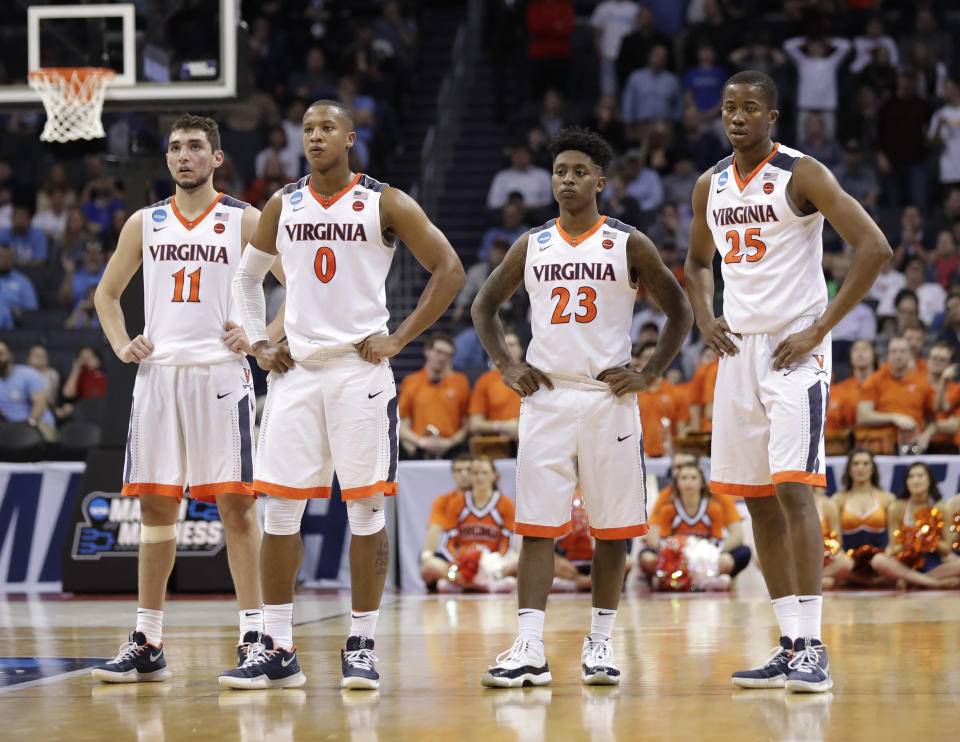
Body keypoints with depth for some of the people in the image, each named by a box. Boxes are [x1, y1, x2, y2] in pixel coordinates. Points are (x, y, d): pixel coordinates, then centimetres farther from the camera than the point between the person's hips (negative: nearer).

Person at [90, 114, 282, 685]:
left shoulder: (245, 221, 2)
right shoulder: (145, 224, 13)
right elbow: (107, 293, 23)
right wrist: (121, 345, 8)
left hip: (221, 374, -4)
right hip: (158, 374, 4)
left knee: (236, 503, -7)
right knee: (156, 506, 5)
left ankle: (254, 635, -4)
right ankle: (147, 645, 10)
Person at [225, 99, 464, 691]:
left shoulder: (385, 204, -2)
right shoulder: (283, 206, 10)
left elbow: (450, 270, -2)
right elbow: (248, 277, 24)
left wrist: (399, 338, -7)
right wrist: (258, 343, 11)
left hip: (360, 369, -3)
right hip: (296, 370, 3)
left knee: (366, 508, -1)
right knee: (280, 507, -1)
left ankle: (362, 647, 6)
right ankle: (278, 651, 5)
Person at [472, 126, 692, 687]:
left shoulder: (628, 245, 0)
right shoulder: (532, 247, 8)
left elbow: (680, 312, 4)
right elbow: (485, 307, 19)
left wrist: (650, 375, -4)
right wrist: (506, 366, 6)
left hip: (608, 396, -2)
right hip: (545, 395, 2)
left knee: (612, 526, 3)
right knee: (537, 525, -5)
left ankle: (601, 643, 13)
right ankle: (530, 650, -9)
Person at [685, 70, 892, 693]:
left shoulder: (802, 174, -9)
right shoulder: (711, 187, 10)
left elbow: (875, 248, -16)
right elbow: (699, 260, 29)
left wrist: (821, 328, -16)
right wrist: (704, 317, 8)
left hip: (794, 349, -7)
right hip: (739, 349, 7)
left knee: (794, 488, -16)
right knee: (757, 498, 7)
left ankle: (813, 650, -16)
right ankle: (791, 647, 13)